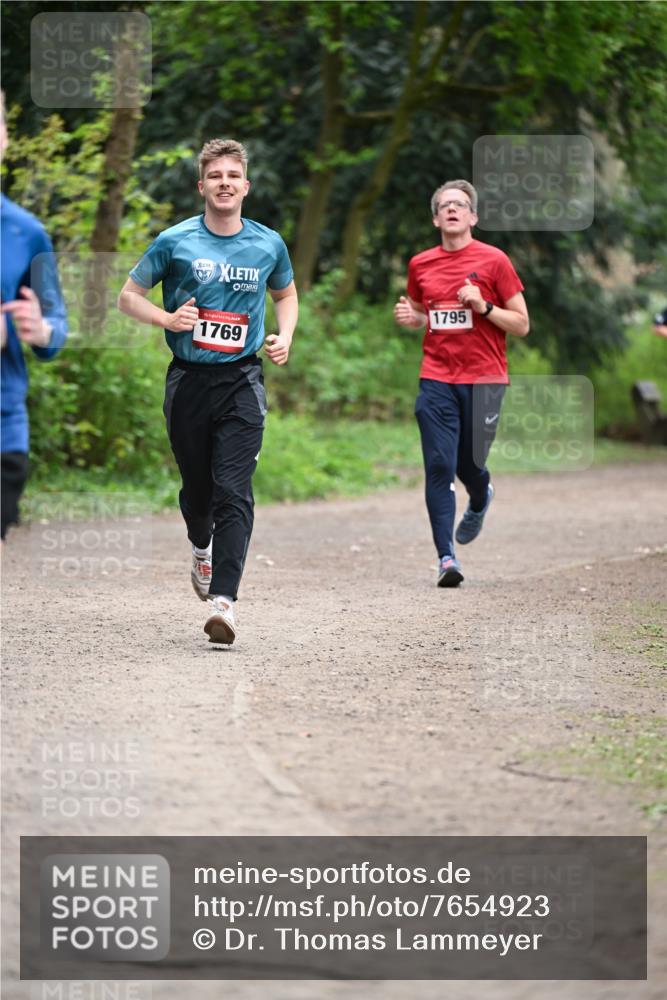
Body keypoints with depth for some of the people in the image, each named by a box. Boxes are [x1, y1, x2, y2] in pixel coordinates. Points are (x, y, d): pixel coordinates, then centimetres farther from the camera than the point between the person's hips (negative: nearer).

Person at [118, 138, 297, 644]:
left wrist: (285, 337, 5)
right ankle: (201, 548, 47)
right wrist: (167, 318, -12)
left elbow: (286, 294, 23)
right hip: (189, 379, 1)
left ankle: (223, 599, -20)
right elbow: (129, 295, 6)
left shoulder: (268, 244, 4)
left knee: (234, 491, -13)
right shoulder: (175, 242, -2)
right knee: (196, 485, 13)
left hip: (242, 379, 0)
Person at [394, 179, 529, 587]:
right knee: (439, 467, -9)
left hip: (483, 379, -2)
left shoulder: (494, 261, -2)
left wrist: (483, 307, -15)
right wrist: (409, 317, 3)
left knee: (469, 465, 4)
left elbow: (522, 324, 0)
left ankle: (480, 499, 42)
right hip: (437, 380, 2)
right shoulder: (421, 265, 9)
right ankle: (447, 558, -9)